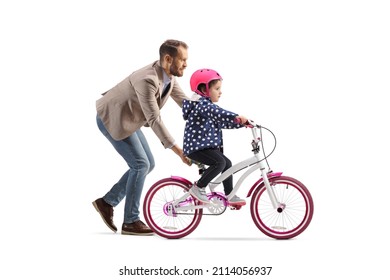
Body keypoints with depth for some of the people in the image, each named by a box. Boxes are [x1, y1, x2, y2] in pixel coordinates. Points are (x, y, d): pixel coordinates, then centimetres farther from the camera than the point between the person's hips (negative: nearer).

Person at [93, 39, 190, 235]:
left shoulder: (169, 76, -6)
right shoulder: (147, 80, -34)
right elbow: (154, 120, -36)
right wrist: (176, 149, -35)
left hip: (127, 119, 9)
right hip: (111, 119, -9)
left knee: (147, 164, 8)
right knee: (140, 165, -11)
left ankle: (107, 202, 17)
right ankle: (131, 222, 0)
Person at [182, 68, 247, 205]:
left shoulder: (208, 105, 18)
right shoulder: (201, 104, -17)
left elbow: (223, 122, 18)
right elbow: (217, 112, -37)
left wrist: (242, 123, 6)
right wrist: (236, 117, -48)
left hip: (207, 146, 11)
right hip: (196, 147, -11)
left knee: (227, 163, 12)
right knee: (220, 162, -25)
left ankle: (230, 196, 22)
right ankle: (198, 188, -12)